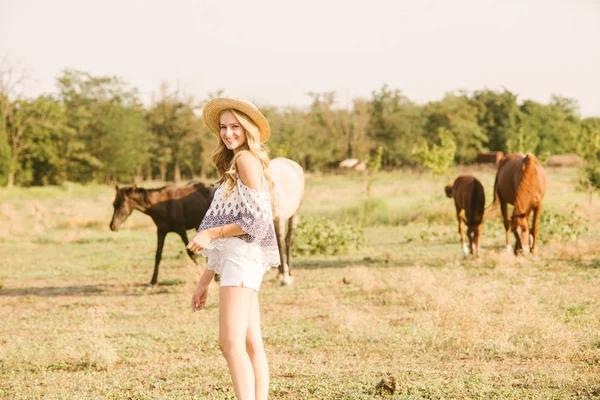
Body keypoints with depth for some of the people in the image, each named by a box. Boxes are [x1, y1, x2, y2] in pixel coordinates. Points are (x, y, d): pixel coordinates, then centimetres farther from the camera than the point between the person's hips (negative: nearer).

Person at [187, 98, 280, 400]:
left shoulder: (246, 159, -7)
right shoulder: (232, 167, 22)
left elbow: (257, 219, -14)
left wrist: (211, 234, -12)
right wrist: (204, 281, 19)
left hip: (243, 255, -10)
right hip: (233, 256, 10)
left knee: (231, 343, -18)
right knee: (251, 344, 5)